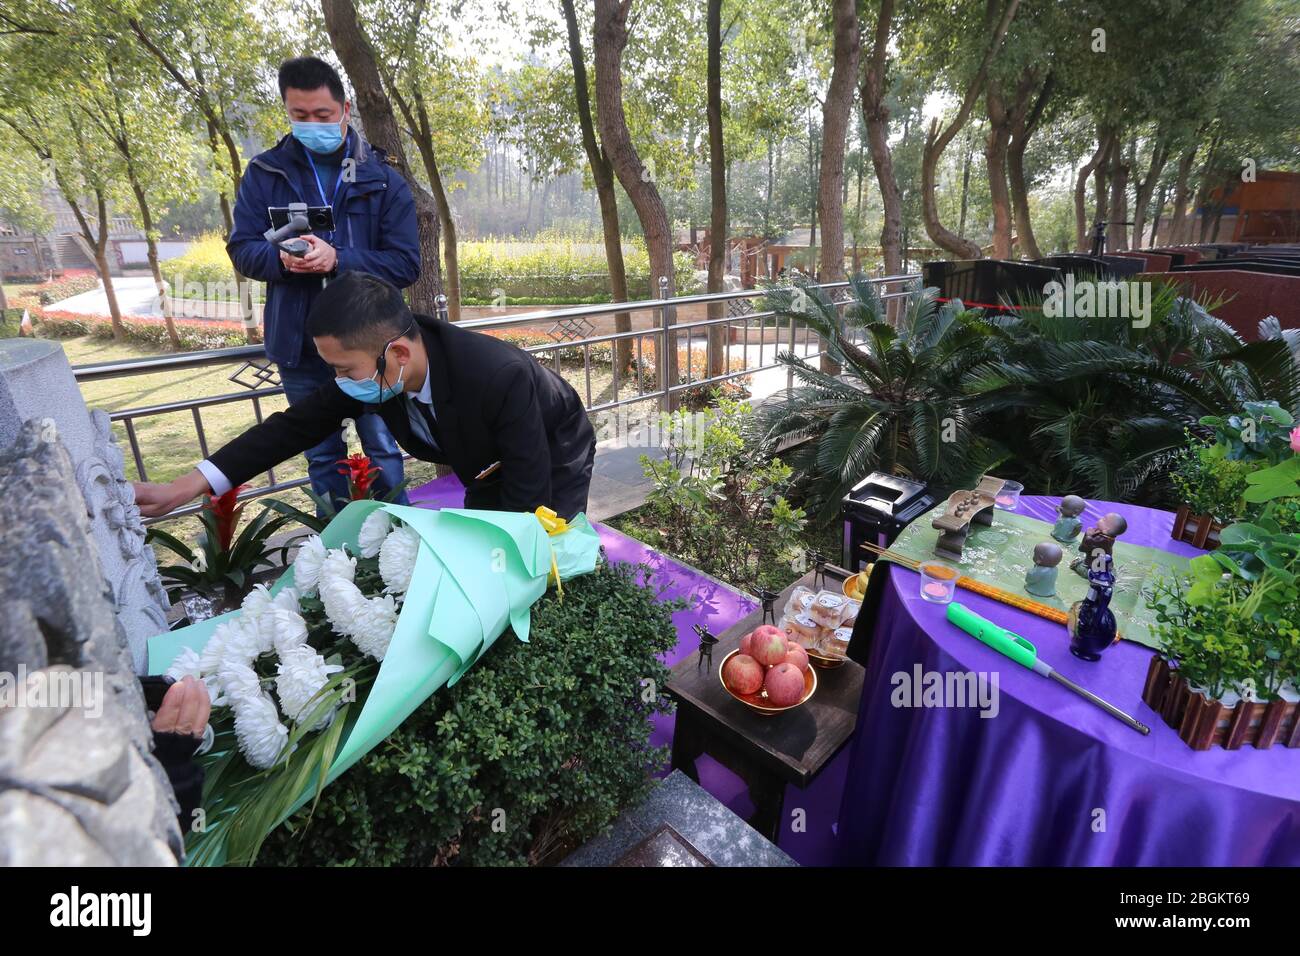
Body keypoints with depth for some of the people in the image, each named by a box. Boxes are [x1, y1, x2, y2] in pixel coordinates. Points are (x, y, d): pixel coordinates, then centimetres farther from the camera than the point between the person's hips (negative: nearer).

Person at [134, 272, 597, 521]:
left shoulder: (500, 378, -44)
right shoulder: (379, 367, -23)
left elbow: (528, 502, -36)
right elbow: (298, 425, -12)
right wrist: (183, 488, -14)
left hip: (554, 462, -5)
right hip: (492, 465, 6)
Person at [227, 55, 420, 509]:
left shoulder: (382, 179, -1)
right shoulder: (264, 173, 4)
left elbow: (406, 264, -8)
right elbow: (241, 249, 3)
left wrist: (337, 259, -23)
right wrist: (281, 258, -21)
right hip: (298, 345, 3)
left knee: (382, 452, 6)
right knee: (321, 457, 15)